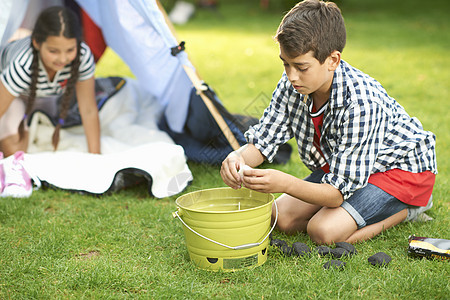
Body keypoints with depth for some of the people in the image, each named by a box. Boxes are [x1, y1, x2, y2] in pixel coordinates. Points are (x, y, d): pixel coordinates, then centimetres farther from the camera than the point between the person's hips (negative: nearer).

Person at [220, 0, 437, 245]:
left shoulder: (362, 103, -36)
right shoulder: (292, 85, -16)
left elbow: (338, 192, -34)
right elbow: (261, 142, -9)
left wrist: (285, 184, -51)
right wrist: (238, 158, -33)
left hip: (401, 167, -7)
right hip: (343, 166, 8)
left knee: (325, 232, -26)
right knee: (282, 217, -7)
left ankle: (407, 208, -1)